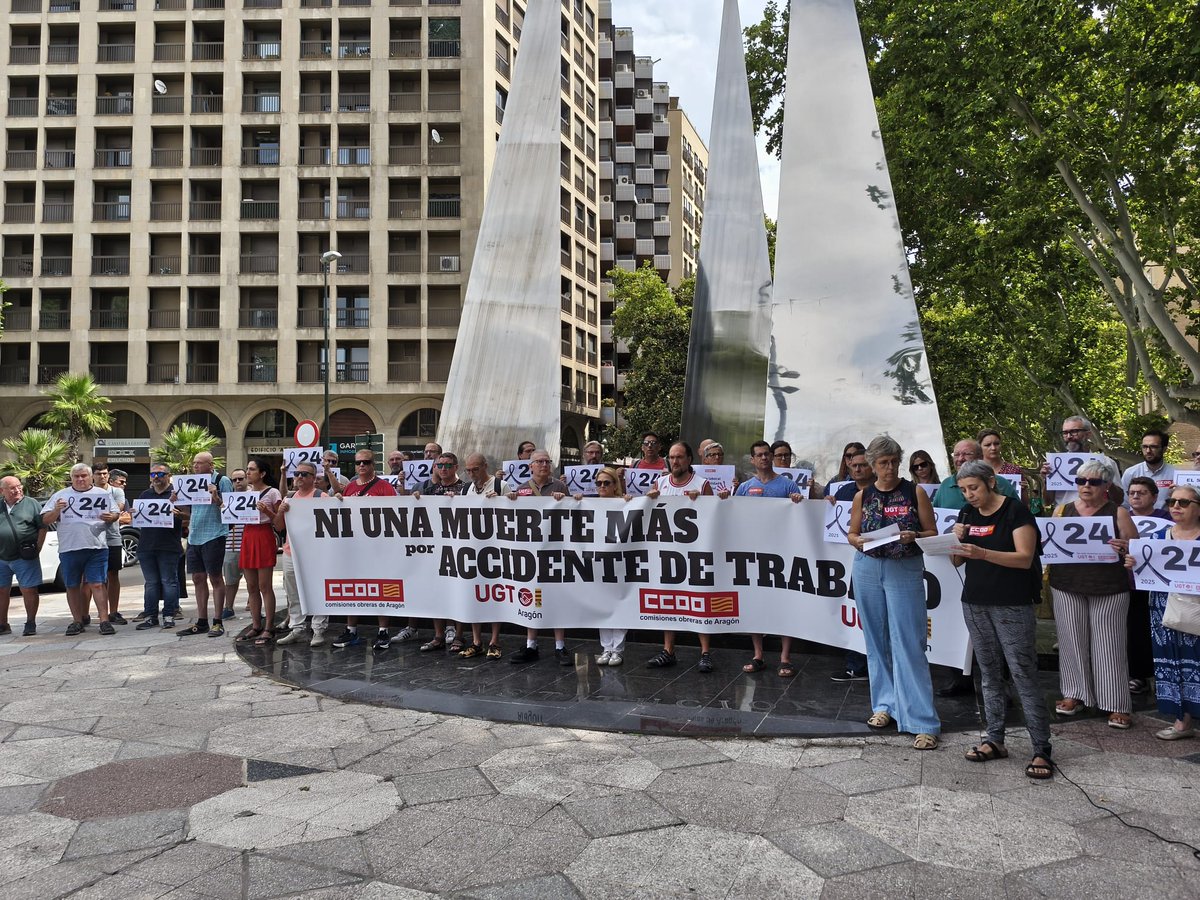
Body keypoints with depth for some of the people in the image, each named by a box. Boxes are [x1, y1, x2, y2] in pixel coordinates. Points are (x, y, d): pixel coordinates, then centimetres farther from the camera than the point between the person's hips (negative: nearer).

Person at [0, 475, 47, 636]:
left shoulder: (31, 504, 0)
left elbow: (43, 527, -1)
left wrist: (37, 548, -7)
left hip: (24, 557, -4)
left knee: (29, 590, -1)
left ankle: (30, 624, 9)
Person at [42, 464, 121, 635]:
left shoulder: (103, 494, 9)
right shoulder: (60, 496, 9)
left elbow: (116, 514, 13)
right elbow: (45, 520, 8)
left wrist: (111, 517, -11)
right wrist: (56, 510, -12)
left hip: (97, 547, -2)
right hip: (69, 548, 2)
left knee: (98, 584, -5)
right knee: (72, 586, 8)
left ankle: (104, 621, -5)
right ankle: (77, 621, 18)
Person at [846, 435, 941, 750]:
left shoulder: (915, 492, 0)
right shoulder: (862, 496, 6)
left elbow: (933, 533, 1)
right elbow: (852, 534, 12)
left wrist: (914, 536, -19)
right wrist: (859, 541, -10)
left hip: (905, 572, -3)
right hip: (868, 569, 3)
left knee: (908, 645, -7)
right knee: (877, 641, 10)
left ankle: (923, 721, -3)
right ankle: (885, 704, 24)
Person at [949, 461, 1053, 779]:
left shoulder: (1016, 511, -8)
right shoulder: (967, 513, 10)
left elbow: (1025, 558, -16)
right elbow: (957, 561, 13)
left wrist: (982, 553, -28)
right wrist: (957, 540, -8)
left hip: (1012, 606, -6)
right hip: (975, 604, 6)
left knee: (1023, 674, -6)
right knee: (989, 674, 11)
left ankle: (1041, 749, 1)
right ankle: (995, 740, 19)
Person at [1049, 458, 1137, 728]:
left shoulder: (1118, 513, 2)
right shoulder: (1063, 510, 8)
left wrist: (1123, 547, -19)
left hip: (1109, 589, -2)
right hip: (1067, 586, 2)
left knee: (1108, 645, 0)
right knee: (1072, 641, 6)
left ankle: (1117, 705, 7)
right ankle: (1074, 694, 18)